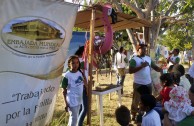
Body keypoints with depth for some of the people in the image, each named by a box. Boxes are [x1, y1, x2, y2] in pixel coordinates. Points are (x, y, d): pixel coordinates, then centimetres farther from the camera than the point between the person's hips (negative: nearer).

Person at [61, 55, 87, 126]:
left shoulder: (80, 73, 0)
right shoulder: (67, 75, -17)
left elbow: (85, 84, 6)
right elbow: (64, 91, -12)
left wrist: (83, 73, 0)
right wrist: (66, 103, -13)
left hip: (79, 99, 6)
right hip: (72, 101, -6)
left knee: (73, 117, 19)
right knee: (74, 118, 1)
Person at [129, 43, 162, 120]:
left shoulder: (148, 58, 8)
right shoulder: (134, 59, -12)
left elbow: (154, 67, 10)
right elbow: (130, 71, -21)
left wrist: (162, 70, -10)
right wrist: (142, 66, -24)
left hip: (148, 83, 6)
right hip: (138, 84, -6)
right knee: (136, 101, 2)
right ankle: (133, 116, 15)